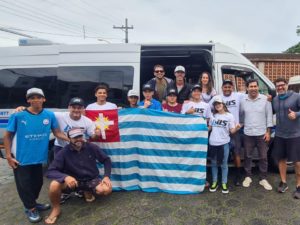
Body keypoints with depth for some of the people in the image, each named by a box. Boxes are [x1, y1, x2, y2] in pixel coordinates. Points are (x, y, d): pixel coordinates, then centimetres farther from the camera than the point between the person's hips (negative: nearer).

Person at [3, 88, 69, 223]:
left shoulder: (49, 115, -7)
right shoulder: (18, 116, -13)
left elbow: (57, 133, -2)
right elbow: (7, 136, -5)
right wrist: (8, 156, -9)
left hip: (38, 156, 3)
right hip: (21, 158, -3)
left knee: (38, 182, 18)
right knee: (24, 184, 8)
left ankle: (32, 203, 44)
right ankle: (30, 208, 31)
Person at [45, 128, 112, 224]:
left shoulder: (92, 147, -11)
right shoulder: (64, 152, -14)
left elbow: (106, 160, 0)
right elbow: (50, 172, -17)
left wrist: (106, 176, -13)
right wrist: (65, 177, -36)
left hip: (91, 180, 2)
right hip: (73, 181, -1)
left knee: (107, 189, -26)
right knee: (54, 185, -31)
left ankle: (88, 192, 9)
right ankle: (56, 209, 0)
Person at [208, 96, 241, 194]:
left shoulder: (229, 116, -3)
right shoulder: (213, 116, 6)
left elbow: (232, 131, -5)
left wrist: (236, 128, -24)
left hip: (224, 143, -3)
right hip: (213, 143, 3)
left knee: (224, 164, 6)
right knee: (214, 163, 12)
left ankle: (224, 183, 19)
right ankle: (214, 182, 25)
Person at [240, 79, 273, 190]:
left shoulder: (265, 99, -5)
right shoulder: (243, 101, 0)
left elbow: (269, 116, -3)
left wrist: (268, 132, -6)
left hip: (262, 133, -1)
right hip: (248, 134, 2)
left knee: (263, 157, 7)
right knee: (248, 156, 10)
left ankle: (263, 179, 21)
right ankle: (248, 177, 24)